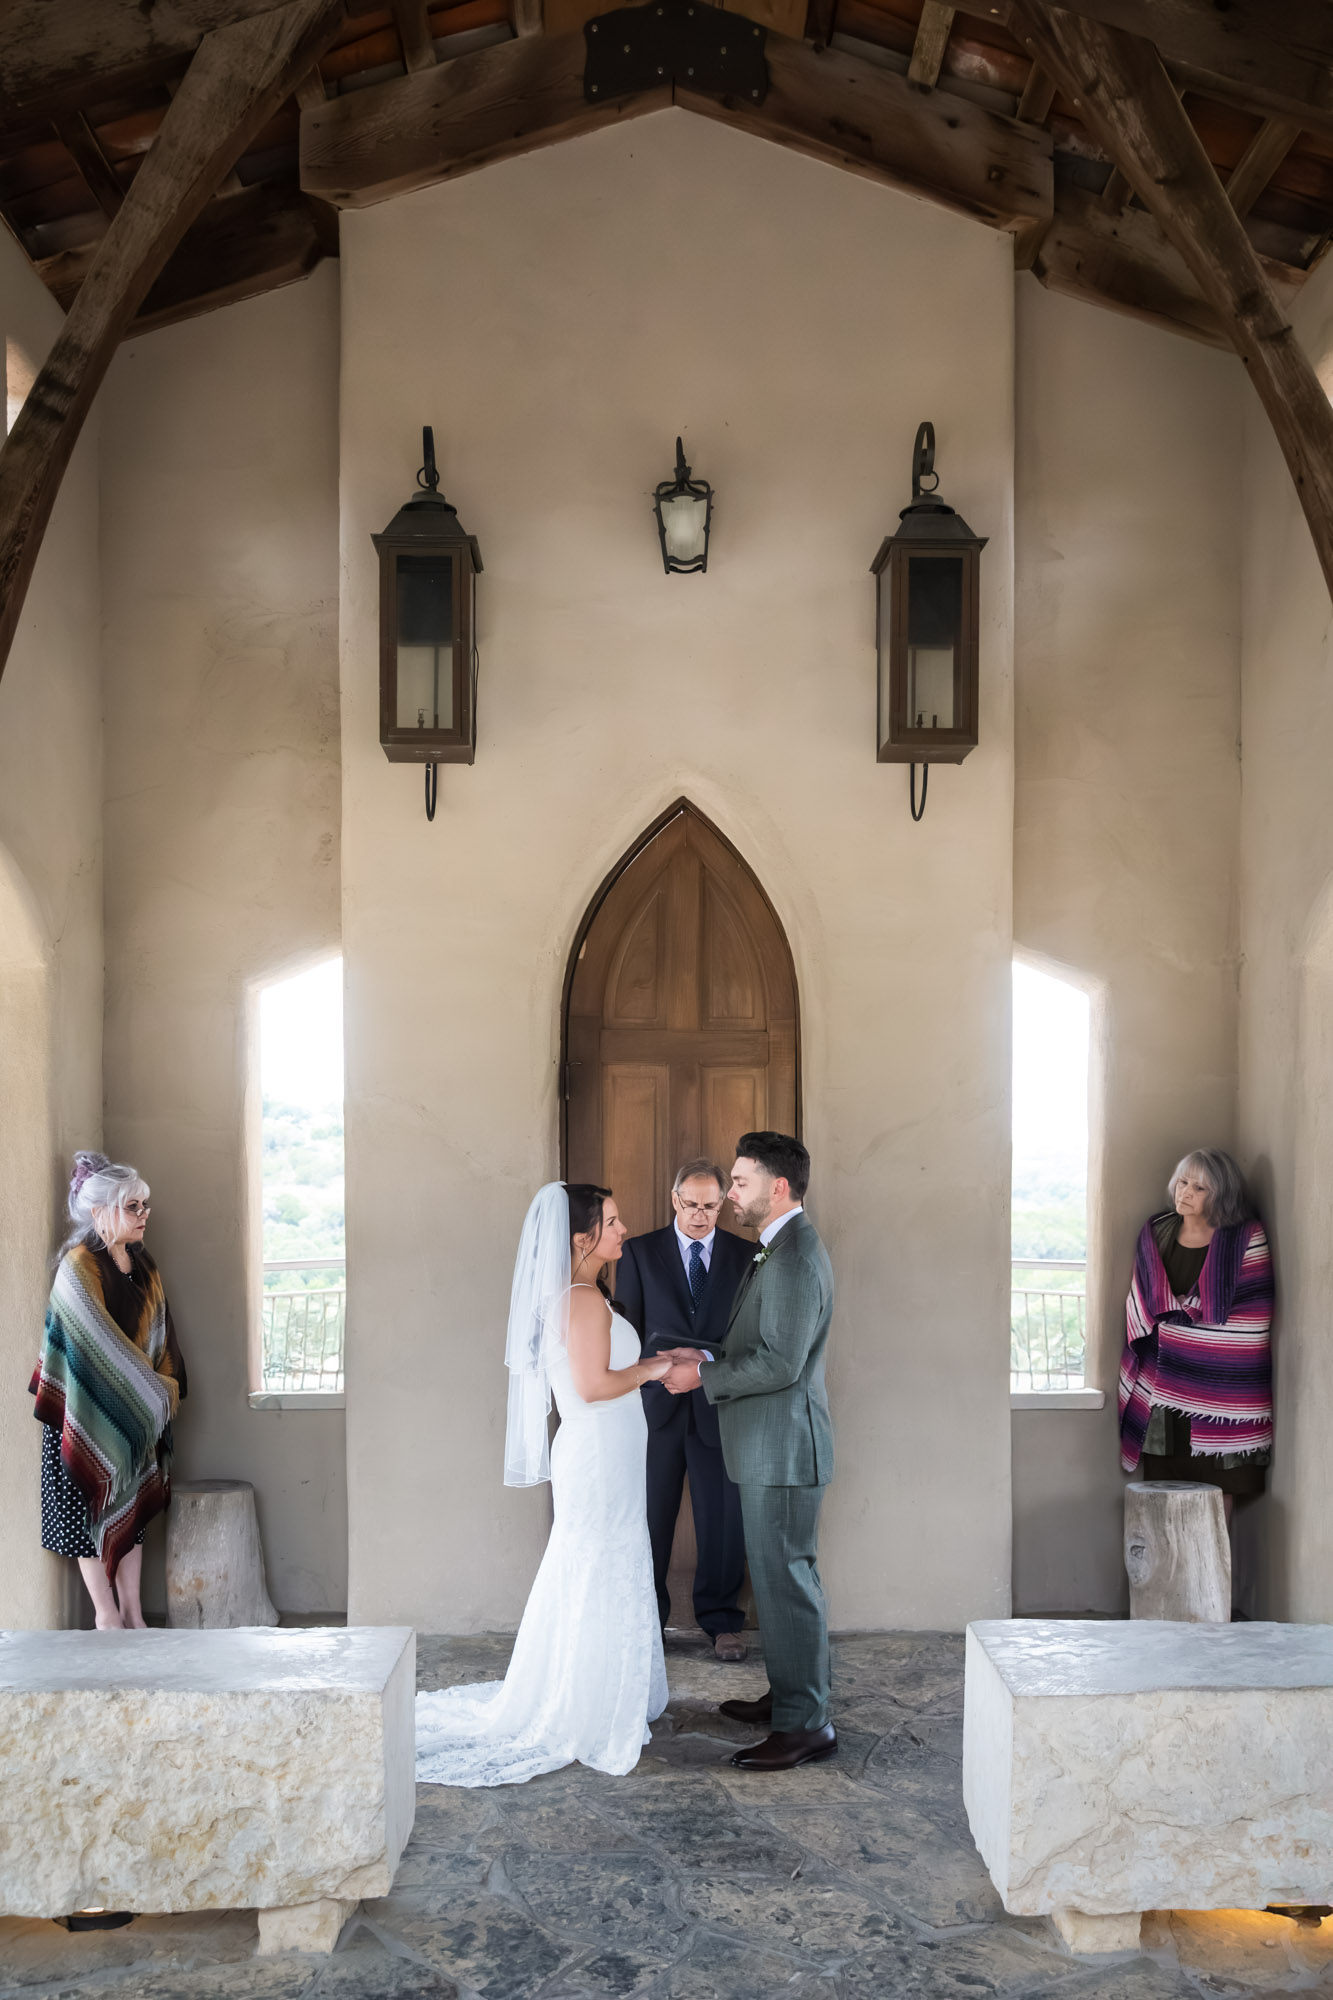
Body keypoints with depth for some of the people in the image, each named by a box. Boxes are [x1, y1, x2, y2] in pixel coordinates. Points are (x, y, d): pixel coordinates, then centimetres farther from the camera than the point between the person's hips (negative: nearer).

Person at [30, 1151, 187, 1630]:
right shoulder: (78, 1267, -15)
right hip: (90, 1412, -7)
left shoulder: (141, 1263, 8)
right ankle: (106, 1615, 11)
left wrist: (165, 1387, 3)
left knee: (133, 1507, 9)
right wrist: (158, 1389, -14)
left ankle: (132, 1612, 16)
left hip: (138, 1411, 7)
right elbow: (103, 1343, -18)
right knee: (92, 1506, 2)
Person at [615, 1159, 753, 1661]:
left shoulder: (746, 1256, 6)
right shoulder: (639, 1252, 4)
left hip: (720, 1407, 1)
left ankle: (721, 1619, 22)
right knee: (650, 1519, 6)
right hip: (656, 1406, 0)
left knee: (724, 1520, 5)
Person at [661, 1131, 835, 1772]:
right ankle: (789, 1694, 31)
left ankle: (806, 1724, 6)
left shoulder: (795, 1257, -20)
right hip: (770, 1448, 11)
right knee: (779, 1576, 19)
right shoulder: (783, 1250, 13)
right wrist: (707, 1358, 8)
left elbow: (779, 1363, -25)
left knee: (787, 1581, -3)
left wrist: (702, 1377, -15)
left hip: (784, 1449, -11)